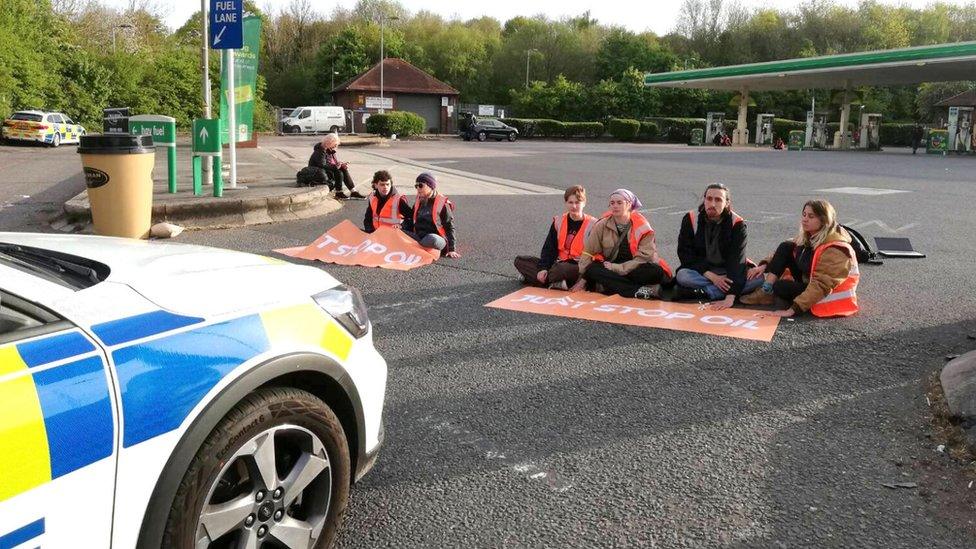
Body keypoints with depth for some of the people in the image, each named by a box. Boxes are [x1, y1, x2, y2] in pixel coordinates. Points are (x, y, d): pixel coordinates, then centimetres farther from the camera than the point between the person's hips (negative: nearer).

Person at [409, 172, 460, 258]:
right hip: (419, 237, 5)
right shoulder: (418, 203, 16)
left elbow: (449, 228, -3)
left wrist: (451, 249, -10)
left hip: (436, 237, -5)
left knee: (432, 239, -40)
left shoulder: (442, 203, -3)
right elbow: (412, 222, 25)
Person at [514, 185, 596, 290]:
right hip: (558, 263, 6)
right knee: (520, 261, -4)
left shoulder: (592, 225, -6)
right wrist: (543, 268, -9)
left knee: (561, 268, -42)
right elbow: (549, 247, 6)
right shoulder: (558, 222, 8)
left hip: (578, 268, -6)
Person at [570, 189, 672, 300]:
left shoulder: (642, 227, -6)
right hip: (611, 269, 3)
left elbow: (644, 258, -13)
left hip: (635, 270, -2)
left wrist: (616, 268, -20)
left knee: (656, 272, -31)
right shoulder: (602, 225, 1)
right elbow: (588, 252, 3)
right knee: (593, 269, -30)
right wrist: (583, 279, -4)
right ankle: (640, 291, -33)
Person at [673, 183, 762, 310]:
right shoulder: (690, 219, -10)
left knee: (758, 278, -27)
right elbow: (685, 253, -11)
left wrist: (730, 298, -35)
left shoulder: (737, 224, -14)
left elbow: (737, 260, -22)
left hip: (727, 274, 1)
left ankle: (704, 292, -30)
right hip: (701, 271, 0)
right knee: (682, 275, -32)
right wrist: (711, 277, -23)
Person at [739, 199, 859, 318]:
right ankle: (766, 292, -13)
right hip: (808, 283, 8)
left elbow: (821, 285, -34)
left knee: (781, 286, -29)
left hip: (828, 294, -8)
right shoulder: (807, 237, -3)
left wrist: (792, 310, -38)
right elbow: (783, 253, 11)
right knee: (786, 247, -9)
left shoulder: (834, 249, -28)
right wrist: (765, 265, -8)